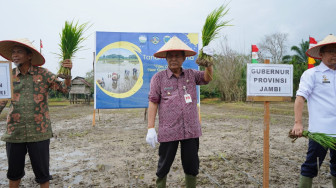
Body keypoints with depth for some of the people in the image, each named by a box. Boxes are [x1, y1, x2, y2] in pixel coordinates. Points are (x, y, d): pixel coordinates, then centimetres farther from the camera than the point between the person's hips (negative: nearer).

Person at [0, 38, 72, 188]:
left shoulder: (43, 74, -1)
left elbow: (64, 89, -3)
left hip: (39, 132, -2)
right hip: (14, 133, 3)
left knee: (42, 172, 7)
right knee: (14, 172, 17)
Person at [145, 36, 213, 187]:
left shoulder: (191, 75, 10)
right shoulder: (158, 78, 1)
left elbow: (207, 78, -4)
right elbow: (153, 103, -3)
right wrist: (151, 128, -8)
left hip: (191, 130, 3)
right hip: (168, 131, -2)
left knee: (192, 166, 14)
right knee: (164, 165, 10)